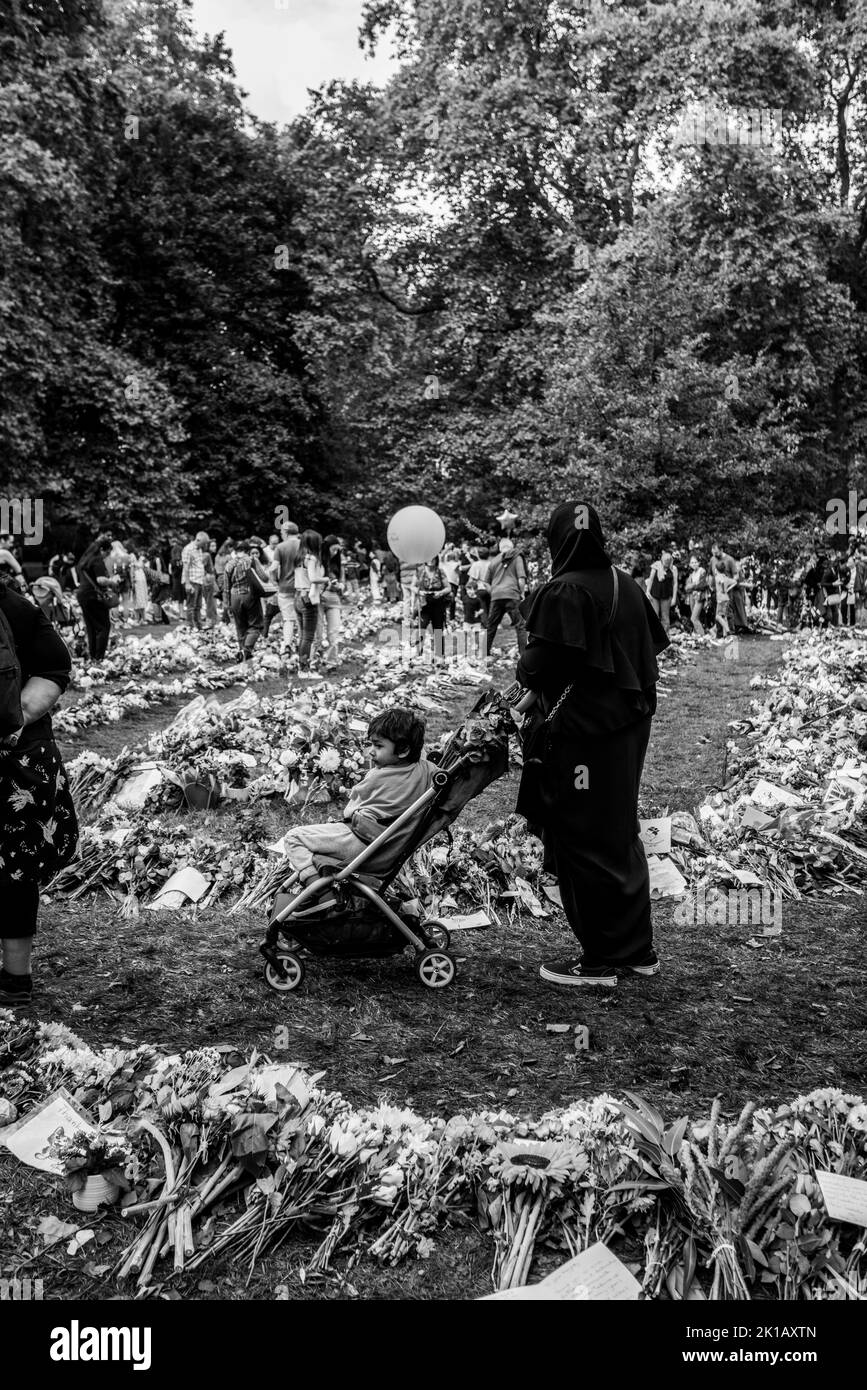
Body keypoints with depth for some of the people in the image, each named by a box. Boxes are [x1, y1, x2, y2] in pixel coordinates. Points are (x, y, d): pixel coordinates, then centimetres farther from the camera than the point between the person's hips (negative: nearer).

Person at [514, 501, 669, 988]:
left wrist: (524, 672, 1)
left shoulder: (562, 593, -15)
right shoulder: (629, 587, 9)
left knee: (584, 844, 2)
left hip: (583, 732, -8)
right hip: (631, 724, 8)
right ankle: (638, 950, 26)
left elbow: (542, 665, -20)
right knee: (623, 835, 17)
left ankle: (600, 961, 9)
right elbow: (655, 643, 13)